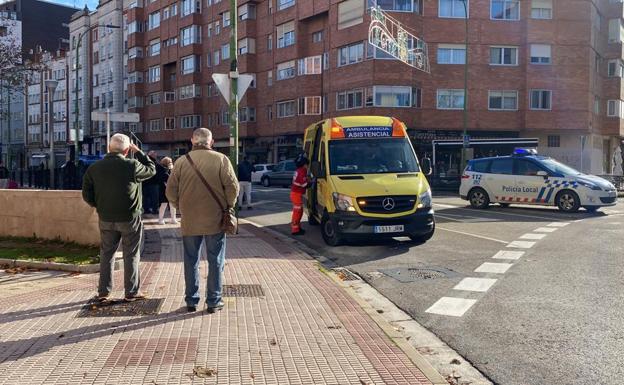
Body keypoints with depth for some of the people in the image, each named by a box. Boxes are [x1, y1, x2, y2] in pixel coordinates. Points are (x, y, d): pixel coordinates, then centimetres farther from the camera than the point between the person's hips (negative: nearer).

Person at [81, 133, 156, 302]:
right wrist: (138, 152, 8)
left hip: (106, 219, 4)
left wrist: (100, 206, 14)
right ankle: (132, 292, 12)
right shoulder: (132, 166, -16)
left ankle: (103, 291, 19)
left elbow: (86, 195, 1)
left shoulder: (94, 168, -2)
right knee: (131, 255, 7)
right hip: (130, 219, -4)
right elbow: (151, 169, 3)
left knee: (106, 254, 15)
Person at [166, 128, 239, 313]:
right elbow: (232, 187, -10)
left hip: (189, 221, 2)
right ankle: (213, 301, 13)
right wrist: (228, 206, 7)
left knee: (191, 261, 13)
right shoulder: (221, 159, -7)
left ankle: (191, 300, 20)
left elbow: (171, 191, 1)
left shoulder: (181, 161, -1)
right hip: (215, 220, -2)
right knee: (215, 261, 8)